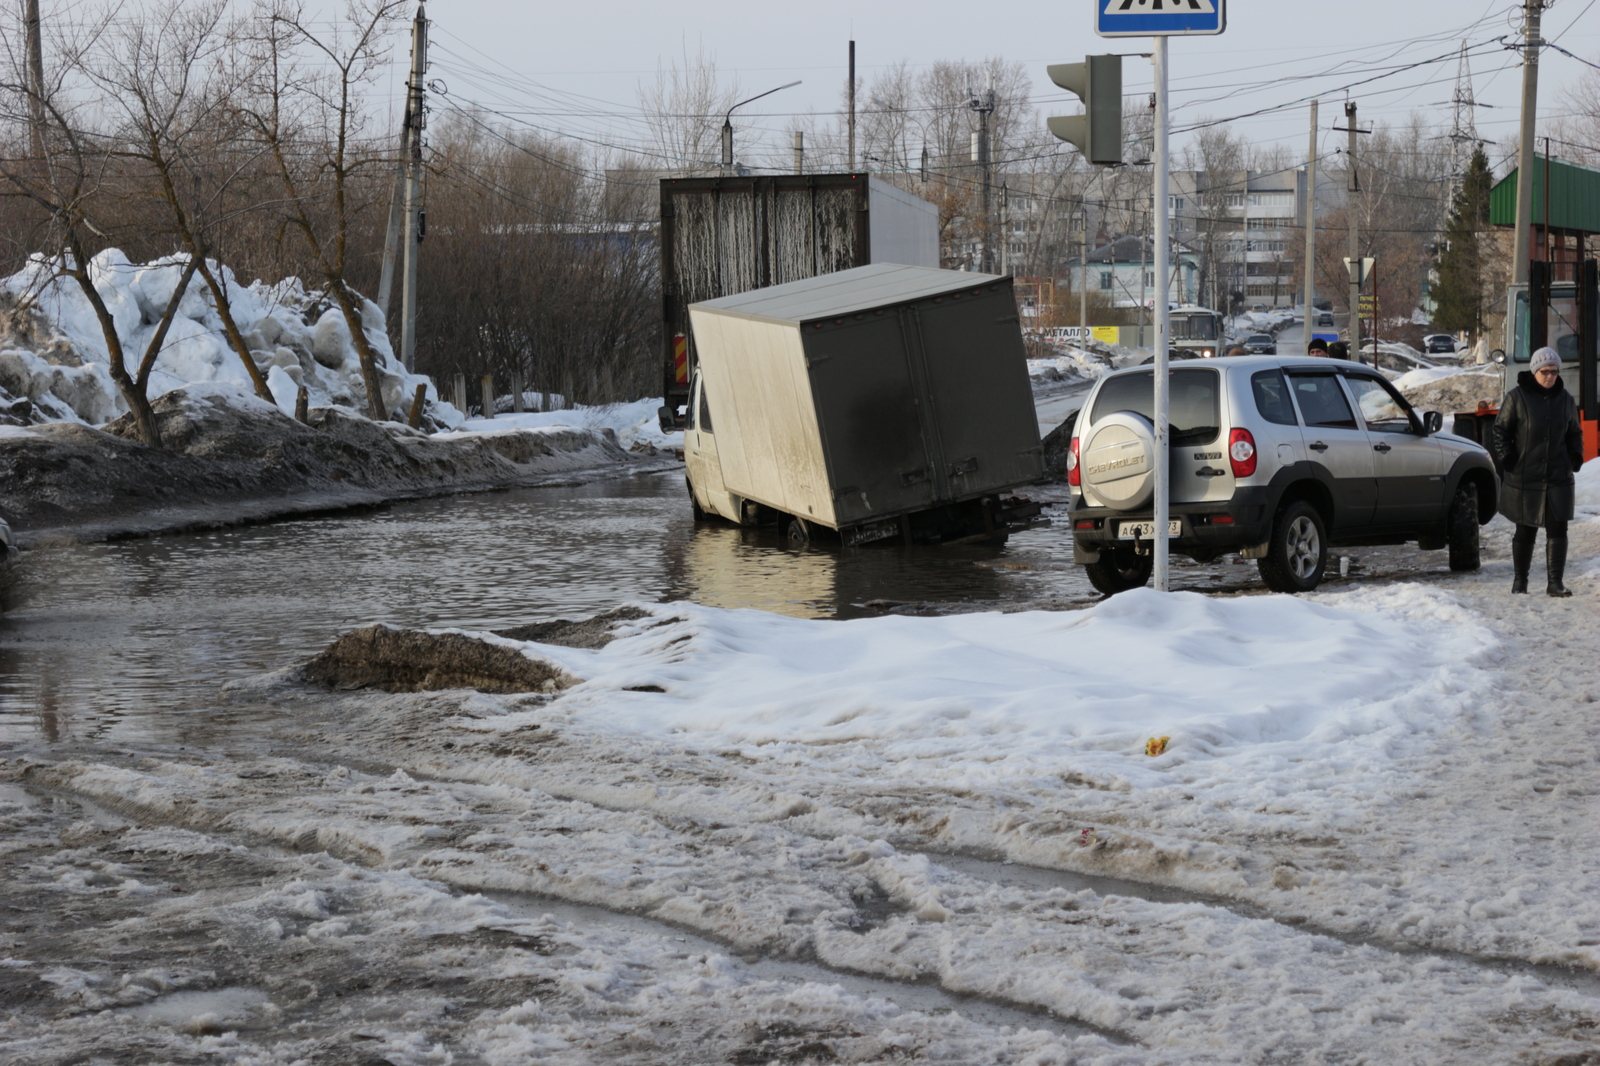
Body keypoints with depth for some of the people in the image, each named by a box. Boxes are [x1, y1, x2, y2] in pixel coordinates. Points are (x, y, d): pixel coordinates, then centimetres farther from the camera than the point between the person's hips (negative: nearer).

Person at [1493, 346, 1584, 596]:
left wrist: (1576, 456, 3)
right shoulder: (1517, 397, -4)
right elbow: (1501, 430, 1)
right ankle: (1519, 580, 21)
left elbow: (1574, 433, 19)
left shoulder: (1565, 399, 7)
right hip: (1524, 477, -2)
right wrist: (1507, 458, -9)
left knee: (1558, 529, -5)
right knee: (1525, 531, 7)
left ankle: (1555, 582, -3)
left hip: (1558, 477, 2)